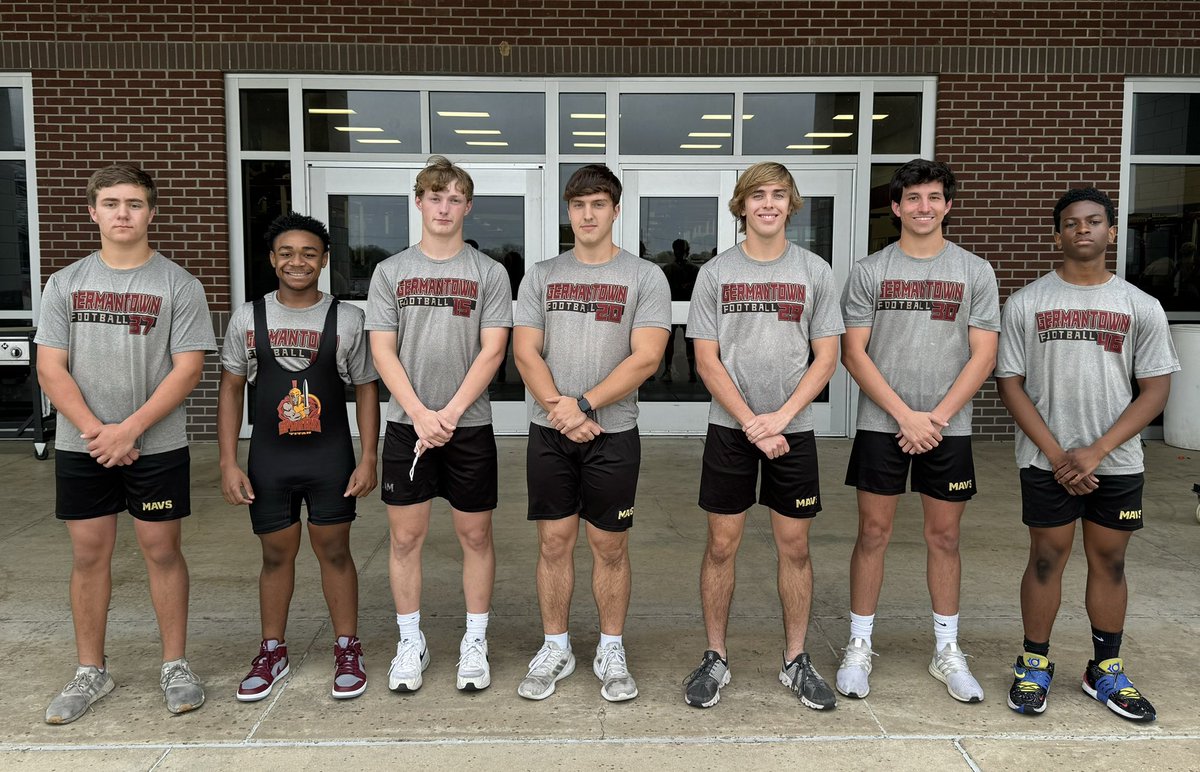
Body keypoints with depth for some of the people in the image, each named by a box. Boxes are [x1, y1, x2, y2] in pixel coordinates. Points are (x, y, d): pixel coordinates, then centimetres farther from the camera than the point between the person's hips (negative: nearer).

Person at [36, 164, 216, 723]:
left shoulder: (178, 285, -3)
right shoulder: (65, 284, 5)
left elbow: (187, 368, -9)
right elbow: (51, 369, 0)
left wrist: (129, 429, -16)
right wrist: (96, 431, -12)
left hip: (157, 446, -2)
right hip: (80, 446, 3)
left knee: (161, 550, 5)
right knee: (88, 554, 9)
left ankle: (175, 666, 18)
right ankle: (90, 672, 23)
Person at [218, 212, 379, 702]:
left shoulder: (346, 319, -2)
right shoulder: (248, 318, 1)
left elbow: (366, 389, 1)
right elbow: (231, 390, 5)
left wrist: (368, 459, -5)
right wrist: (228, 463, -1)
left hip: (331, 458, -1)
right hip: (269, 459, 2)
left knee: (334, 551, 7)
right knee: (276, 555, 12)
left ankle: (347, 650, 22)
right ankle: (272, 652, 29)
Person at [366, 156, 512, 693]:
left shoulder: (489, 273, 2)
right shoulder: (391, 271, 6)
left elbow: (491, 351, -5)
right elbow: (383, 351, 0)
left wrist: (449, 413, -14)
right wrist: (420, 414, -12)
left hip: (469, 426, -1)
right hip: (406, 425, 1)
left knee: (475, 535, 7)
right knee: (406, 535, 6)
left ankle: (475, 643, 21)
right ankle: (410, 643, 22)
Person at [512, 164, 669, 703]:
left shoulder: (644, 277, 0)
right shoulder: (541, 276, 8)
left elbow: (645, 358, -10)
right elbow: (526, 353, 1)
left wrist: (583, 405, -16)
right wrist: (561, 411, -13)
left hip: (613, 433, -2)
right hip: (549, 433, 2)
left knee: (610, 544, 6)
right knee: (554, 541, 8)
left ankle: (612, 652, 21)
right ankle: (555, 649, 22)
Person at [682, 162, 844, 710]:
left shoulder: (815, 272, 3)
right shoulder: (715, 272, 1)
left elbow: (826, 357, 1)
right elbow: (707, 361, -3)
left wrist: (781, 417, -12)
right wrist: (752, 424, -12)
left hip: (793, 429, 1)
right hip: (729, 428, -1)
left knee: (794, 546, 7)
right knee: (721, 545, 4)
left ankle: (796, 660, 22)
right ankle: (715, 659, 19)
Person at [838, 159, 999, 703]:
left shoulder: (975, 272, 4)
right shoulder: (869, 271, 1)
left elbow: (983, 356, -1)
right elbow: (854, 353, -4)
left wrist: (937, 417, -11)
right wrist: (906, 415, -12)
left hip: (949, 428, 1)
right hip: (880, 426, -1)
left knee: (944, 537, 9)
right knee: (873, 534, 5)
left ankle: (947, 652, 23)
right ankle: (859, 647, 18)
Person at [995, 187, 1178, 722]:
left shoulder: (1141, 307, 3)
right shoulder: (1026, 303, -1)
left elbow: (1155, 389, -1)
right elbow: (1010, 383, -3)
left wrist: (1096, 451, -12)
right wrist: (1057, 455, -10)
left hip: (1117, 462, 2)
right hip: (1047, 462, -1)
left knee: (1109, 561, 10)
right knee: (1047, 558, 5)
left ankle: (1106, 671, 25)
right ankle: (1034, 666, 19)